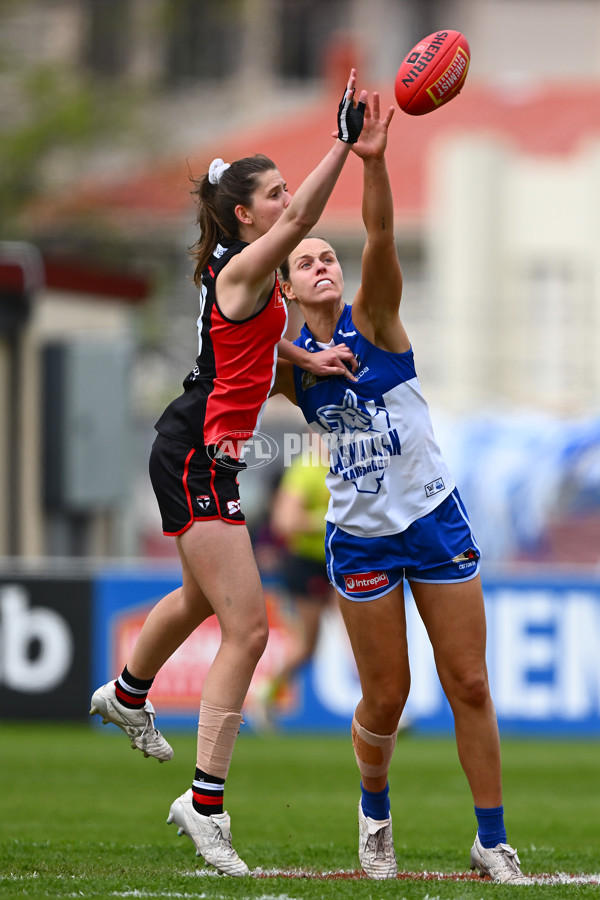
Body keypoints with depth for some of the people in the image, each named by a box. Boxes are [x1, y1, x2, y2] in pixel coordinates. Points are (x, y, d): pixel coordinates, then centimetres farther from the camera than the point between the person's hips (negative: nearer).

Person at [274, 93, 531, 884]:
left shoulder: (373, 321, -6)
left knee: (470, 687, -2)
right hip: (361, 539, 1)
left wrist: (373, 163, -39)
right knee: (385, 698, 3)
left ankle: (492, 840, 8)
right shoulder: (288, 363, 0)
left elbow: (381, 241, -22)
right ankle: (374, 810, 32)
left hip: (436, 521, -1)